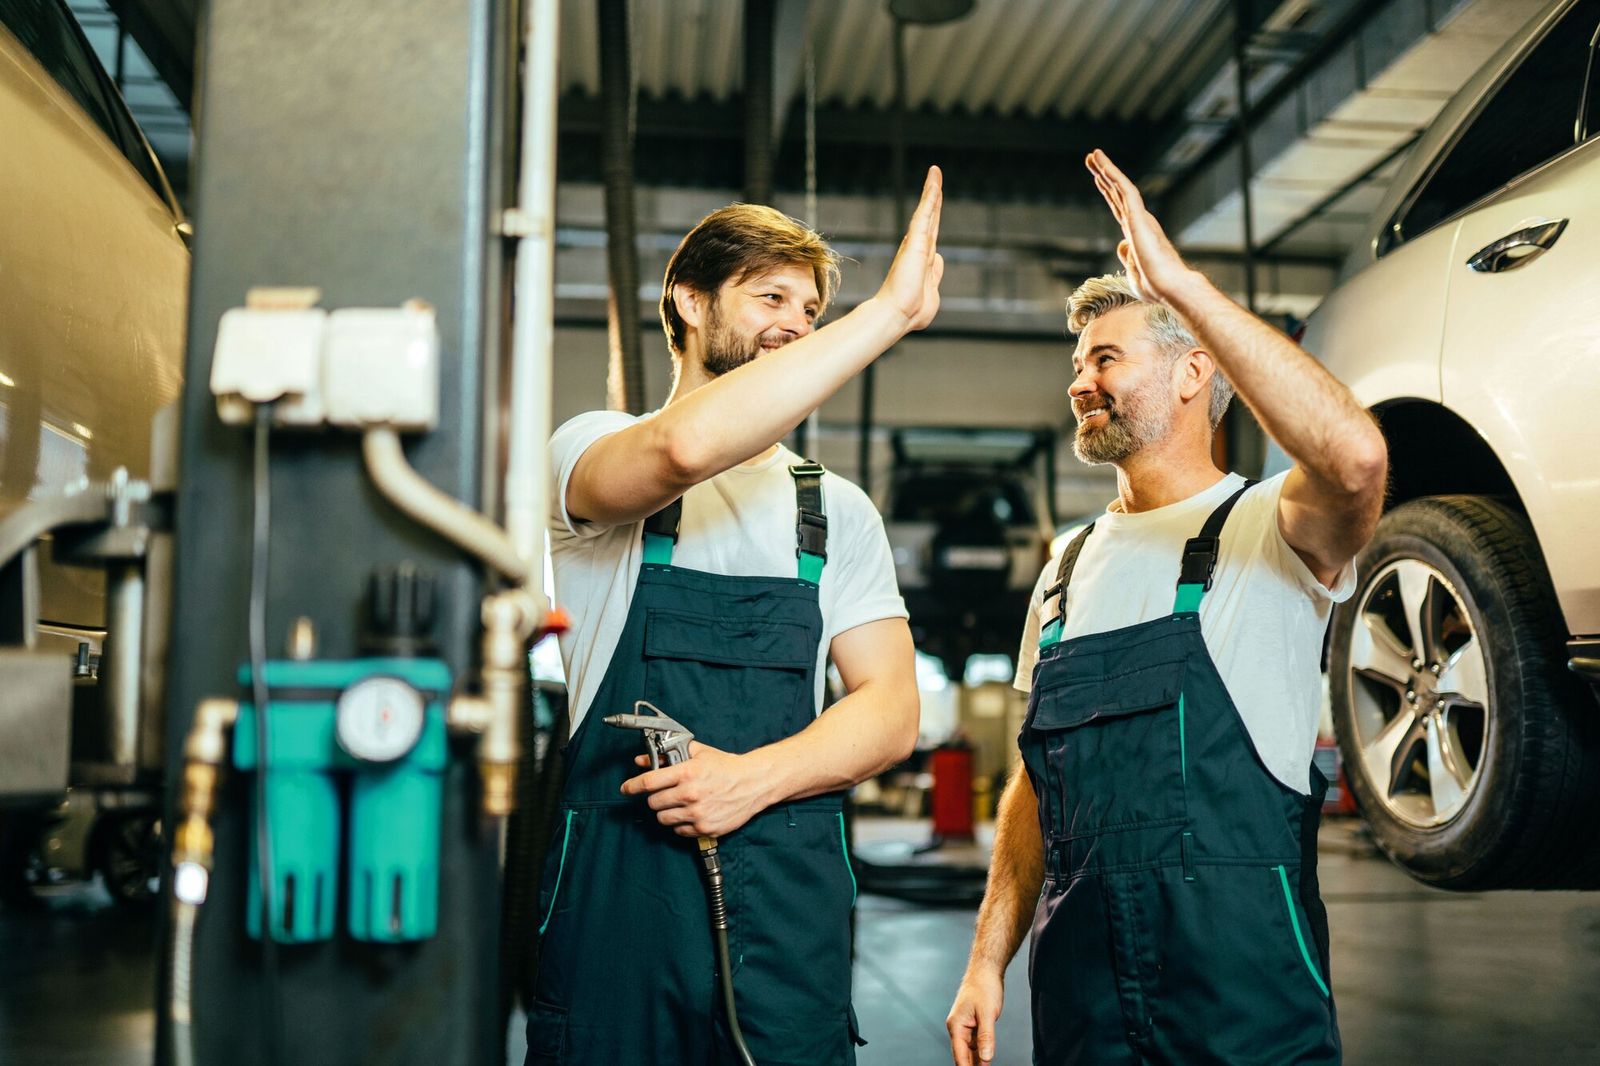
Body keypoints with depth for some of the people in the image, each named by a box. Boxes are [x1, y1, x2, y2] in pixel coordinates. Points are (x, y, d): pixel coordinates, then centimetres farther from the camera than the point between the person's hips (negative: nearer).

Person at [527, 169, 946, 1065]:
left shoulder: (838, 510, 13)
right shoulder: (590, 449, 2)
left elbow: (892, 712, 6)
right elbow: (685, 447, -24)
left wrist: (757, 776, -13)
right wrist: (892, 310, -21)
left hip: (789, 896, 3)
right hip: (612, 880, -3)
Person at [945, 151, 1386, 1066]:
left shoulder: (1267, 528, -6)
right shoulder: (1067, 571, 14)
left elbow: (1355, 458, -31)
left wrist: (1179, 281, -26)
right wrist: (989, 958, 9)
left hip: (1244, 987, -6)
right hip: (1079, 982, 6)